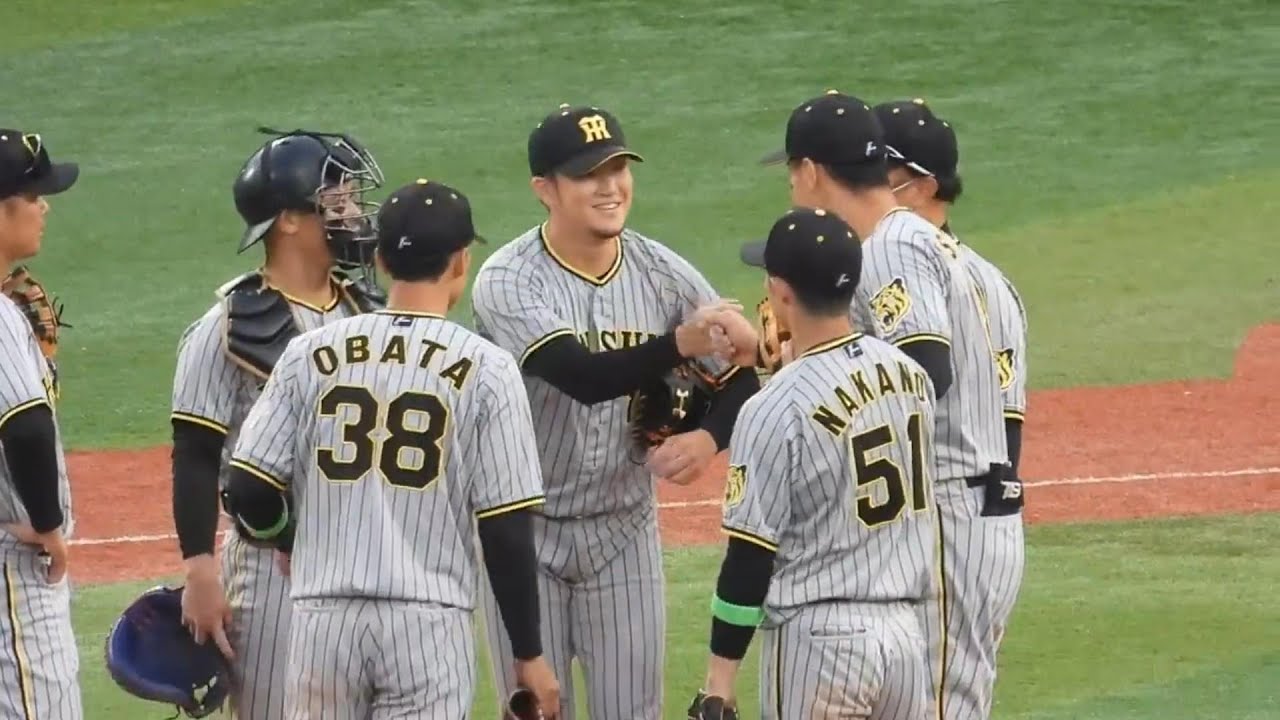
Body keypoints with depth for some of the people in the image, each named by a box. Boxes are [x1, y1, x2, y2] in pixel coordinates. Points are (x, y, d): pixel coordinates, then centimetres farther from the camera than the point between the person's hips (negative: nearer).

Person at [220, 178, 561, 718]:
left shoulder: (310, 355, 4)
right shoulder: (487, 369, -3)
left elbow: (248, 497, 2)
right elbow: (506, 529, -5)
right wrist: (529, 654, 3)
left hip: (322, 618, 2)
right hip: (429, 623, -2)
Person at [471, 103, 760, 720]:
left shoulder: (663, 275, -5)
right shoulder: (507, 282, -18)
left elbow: (741, 381, 0)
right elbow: (580, 376, -32)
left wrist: (709, 436, -23)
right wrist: (679, 344, -47)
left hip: (623, 531, 3)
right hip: (525, 533, -3)